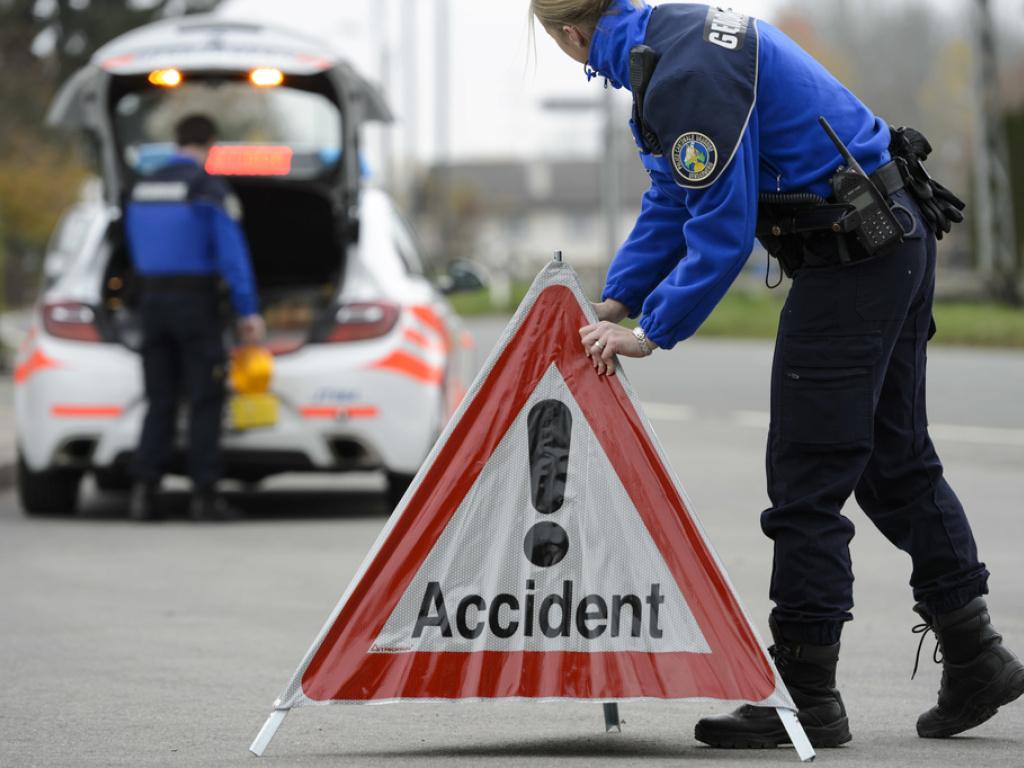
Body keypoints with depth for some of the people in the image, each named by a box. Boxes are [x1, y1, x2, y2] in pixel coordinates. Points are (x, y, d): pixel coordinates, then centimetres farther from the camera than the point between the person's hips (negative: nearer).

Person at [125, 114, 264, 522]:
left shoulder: (143, 187, 10)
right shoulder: (208, 187, -10)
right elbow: (232, 254, -15)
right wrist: (249, 312, -15)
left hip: (153, 300, 5)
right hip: (196, 301, -5)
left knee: (160, 400, 8)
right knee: (204, 400, 0)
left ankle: (144, 488, -3)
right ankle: (203, 495, -4)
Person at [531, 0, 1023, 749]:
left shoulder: (687, 77, -22)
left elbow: (723, 230, -21)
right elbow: (672, 199, 19)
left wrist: (652, 333, -12)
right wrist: (614, 304, 17)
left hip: (851, 258, -10)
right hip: (899, 239, 10)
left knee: (808, 477, -4)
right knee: (895, 460, 18)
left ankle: (805, 694, 1)